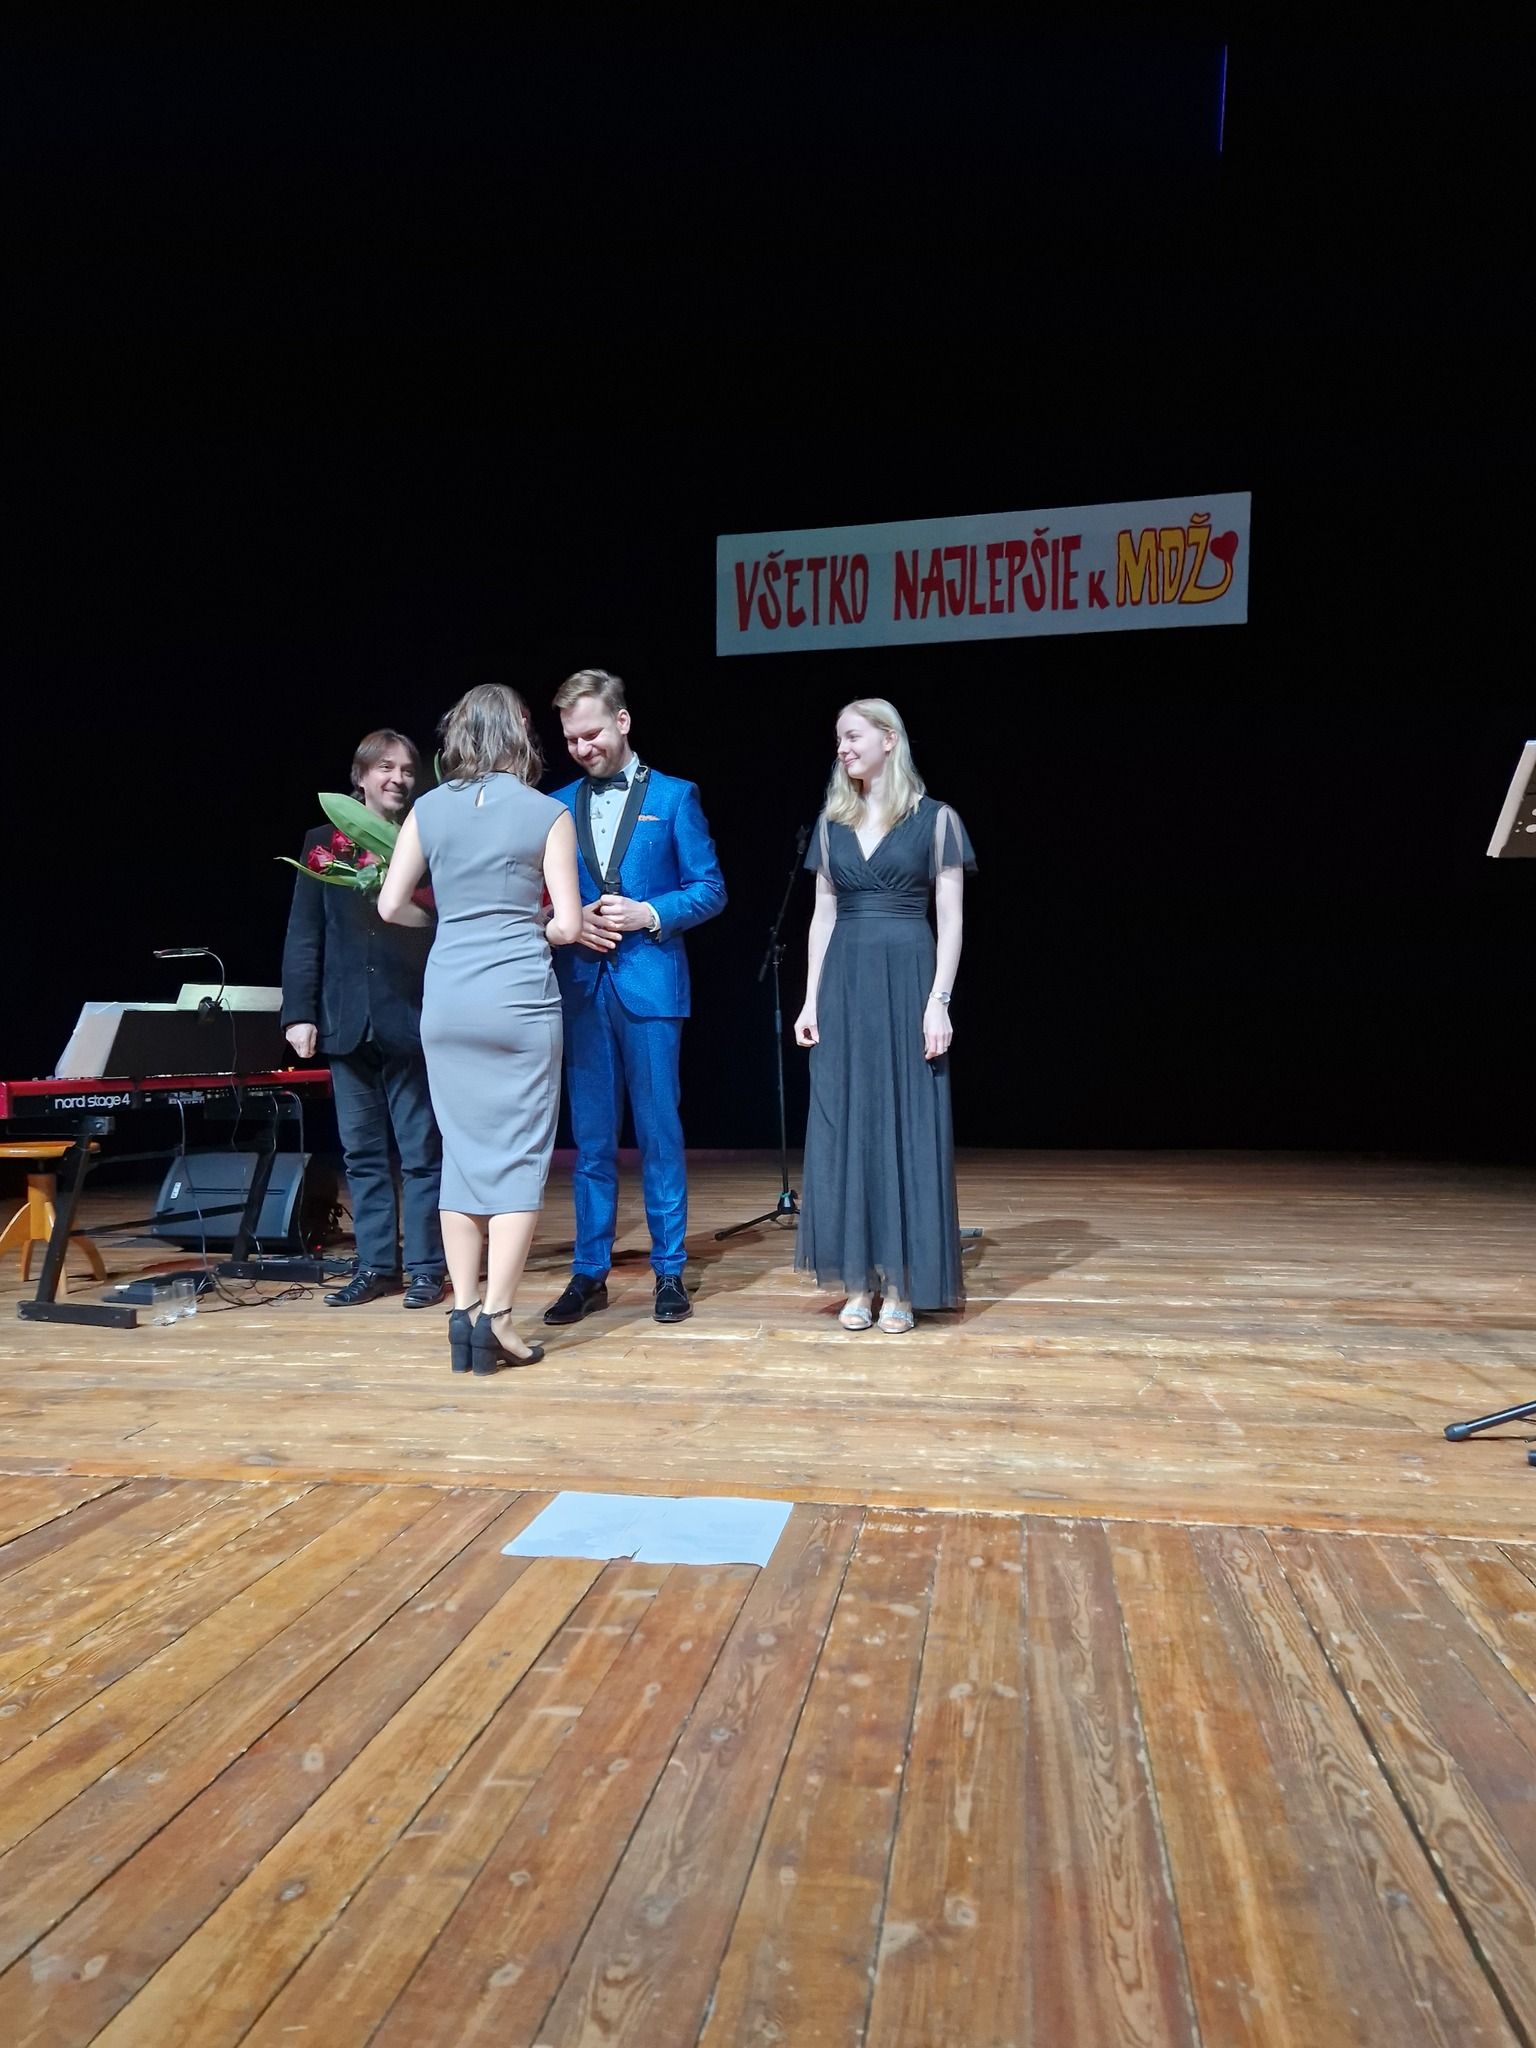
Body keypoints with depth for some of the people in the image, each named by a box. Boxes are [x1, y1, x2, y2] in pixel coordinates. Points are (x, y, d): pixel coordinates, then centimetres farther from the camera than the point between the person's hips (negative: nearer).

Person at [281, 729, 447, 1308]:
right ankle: (376, 1265, 19)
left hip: (412, 1019, -3)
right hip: (347, 1020, 3)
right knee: (362, 1152, 10)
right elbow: (304, 934, 6)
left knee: (421, 1151, 3)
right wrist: (299, 1011, -1)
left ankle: (425, 1268, 12)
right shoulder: (323, 841, 9)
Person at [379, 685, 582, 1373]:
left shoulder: (428, 809, 5)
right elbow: (566, 925, -5)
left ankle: (463, 1312, 13)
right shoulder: (547, 814, -3)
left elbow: (390, 905, 7)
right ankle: (495, 1317, 1)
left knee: (463, 1154, 11)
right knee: (519, 1158, 3)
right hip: (520, 1000, -3)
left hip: (447, 1001, 3)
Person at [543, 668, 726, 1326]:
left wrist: (648, 914, -13)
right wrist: (571, 922, -8)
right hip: (581, 988, 3)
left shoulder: (673, 796, 4)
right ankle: (590, 1273, 17)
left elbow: (710, 890, 1)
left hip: (650, 982, -3)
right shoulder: (559, 805, 12)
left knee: (659, 1134, 2)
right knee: (591, 1138, 7)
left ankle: (669, 1272, 12)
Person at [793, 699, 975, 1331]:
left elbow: (950, 919, -4)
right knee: (845, 1128, 4)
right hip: (844, 985, 4)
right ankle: (858, 1281, 14)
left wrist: (938, 1002, -13)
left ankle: (901, 1284, 8)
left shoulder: (935, 819, 0)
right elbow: (822, 916, 11)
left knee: (906, 1127, 0)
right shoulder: (831, 822, 12)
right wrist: (811, 1000, 4)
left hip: (908, 979, -4)